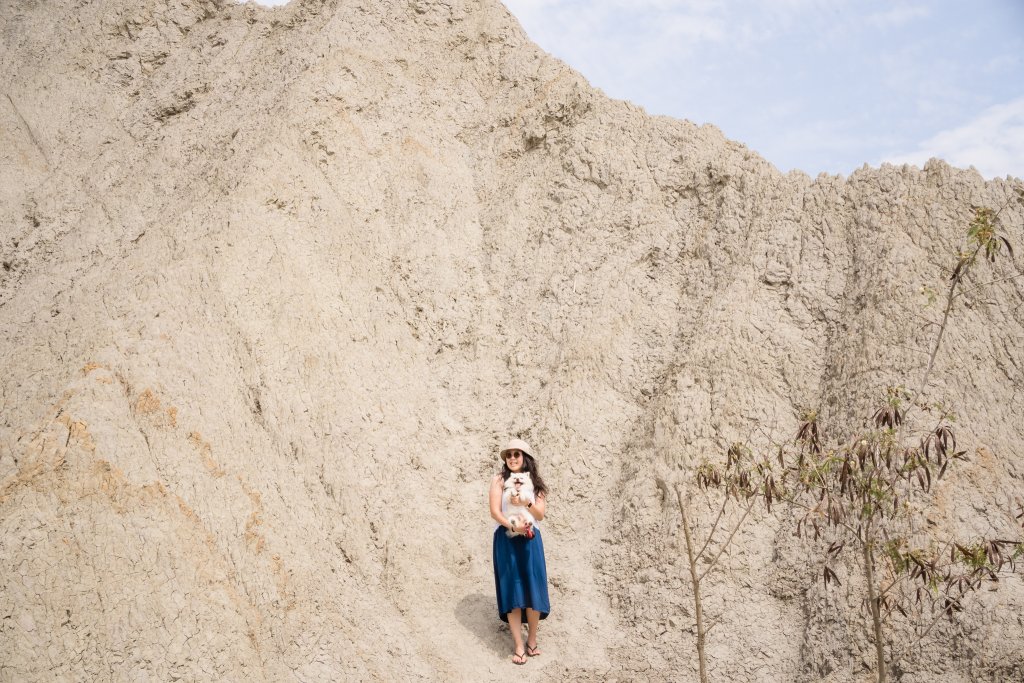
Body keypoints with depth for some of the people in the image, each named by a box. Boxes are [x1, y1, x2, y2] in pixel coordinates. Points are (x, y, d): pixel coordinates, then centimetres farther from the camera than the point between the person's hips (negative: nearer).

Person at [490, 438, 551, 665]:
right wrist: (513, 525, -23)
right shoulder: (499, 480, 2)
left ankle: (532, 640, 18)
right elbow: (495, 511, -7)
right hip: (506, 540, -2)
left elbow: (540, 514, 3)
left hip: (530, 540, 2)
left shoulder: (535, 483, 10)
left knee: (533, 590, 0)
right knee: (512, 592, -3)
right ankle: (519, 646, 4)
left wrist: (527, 503, -16)